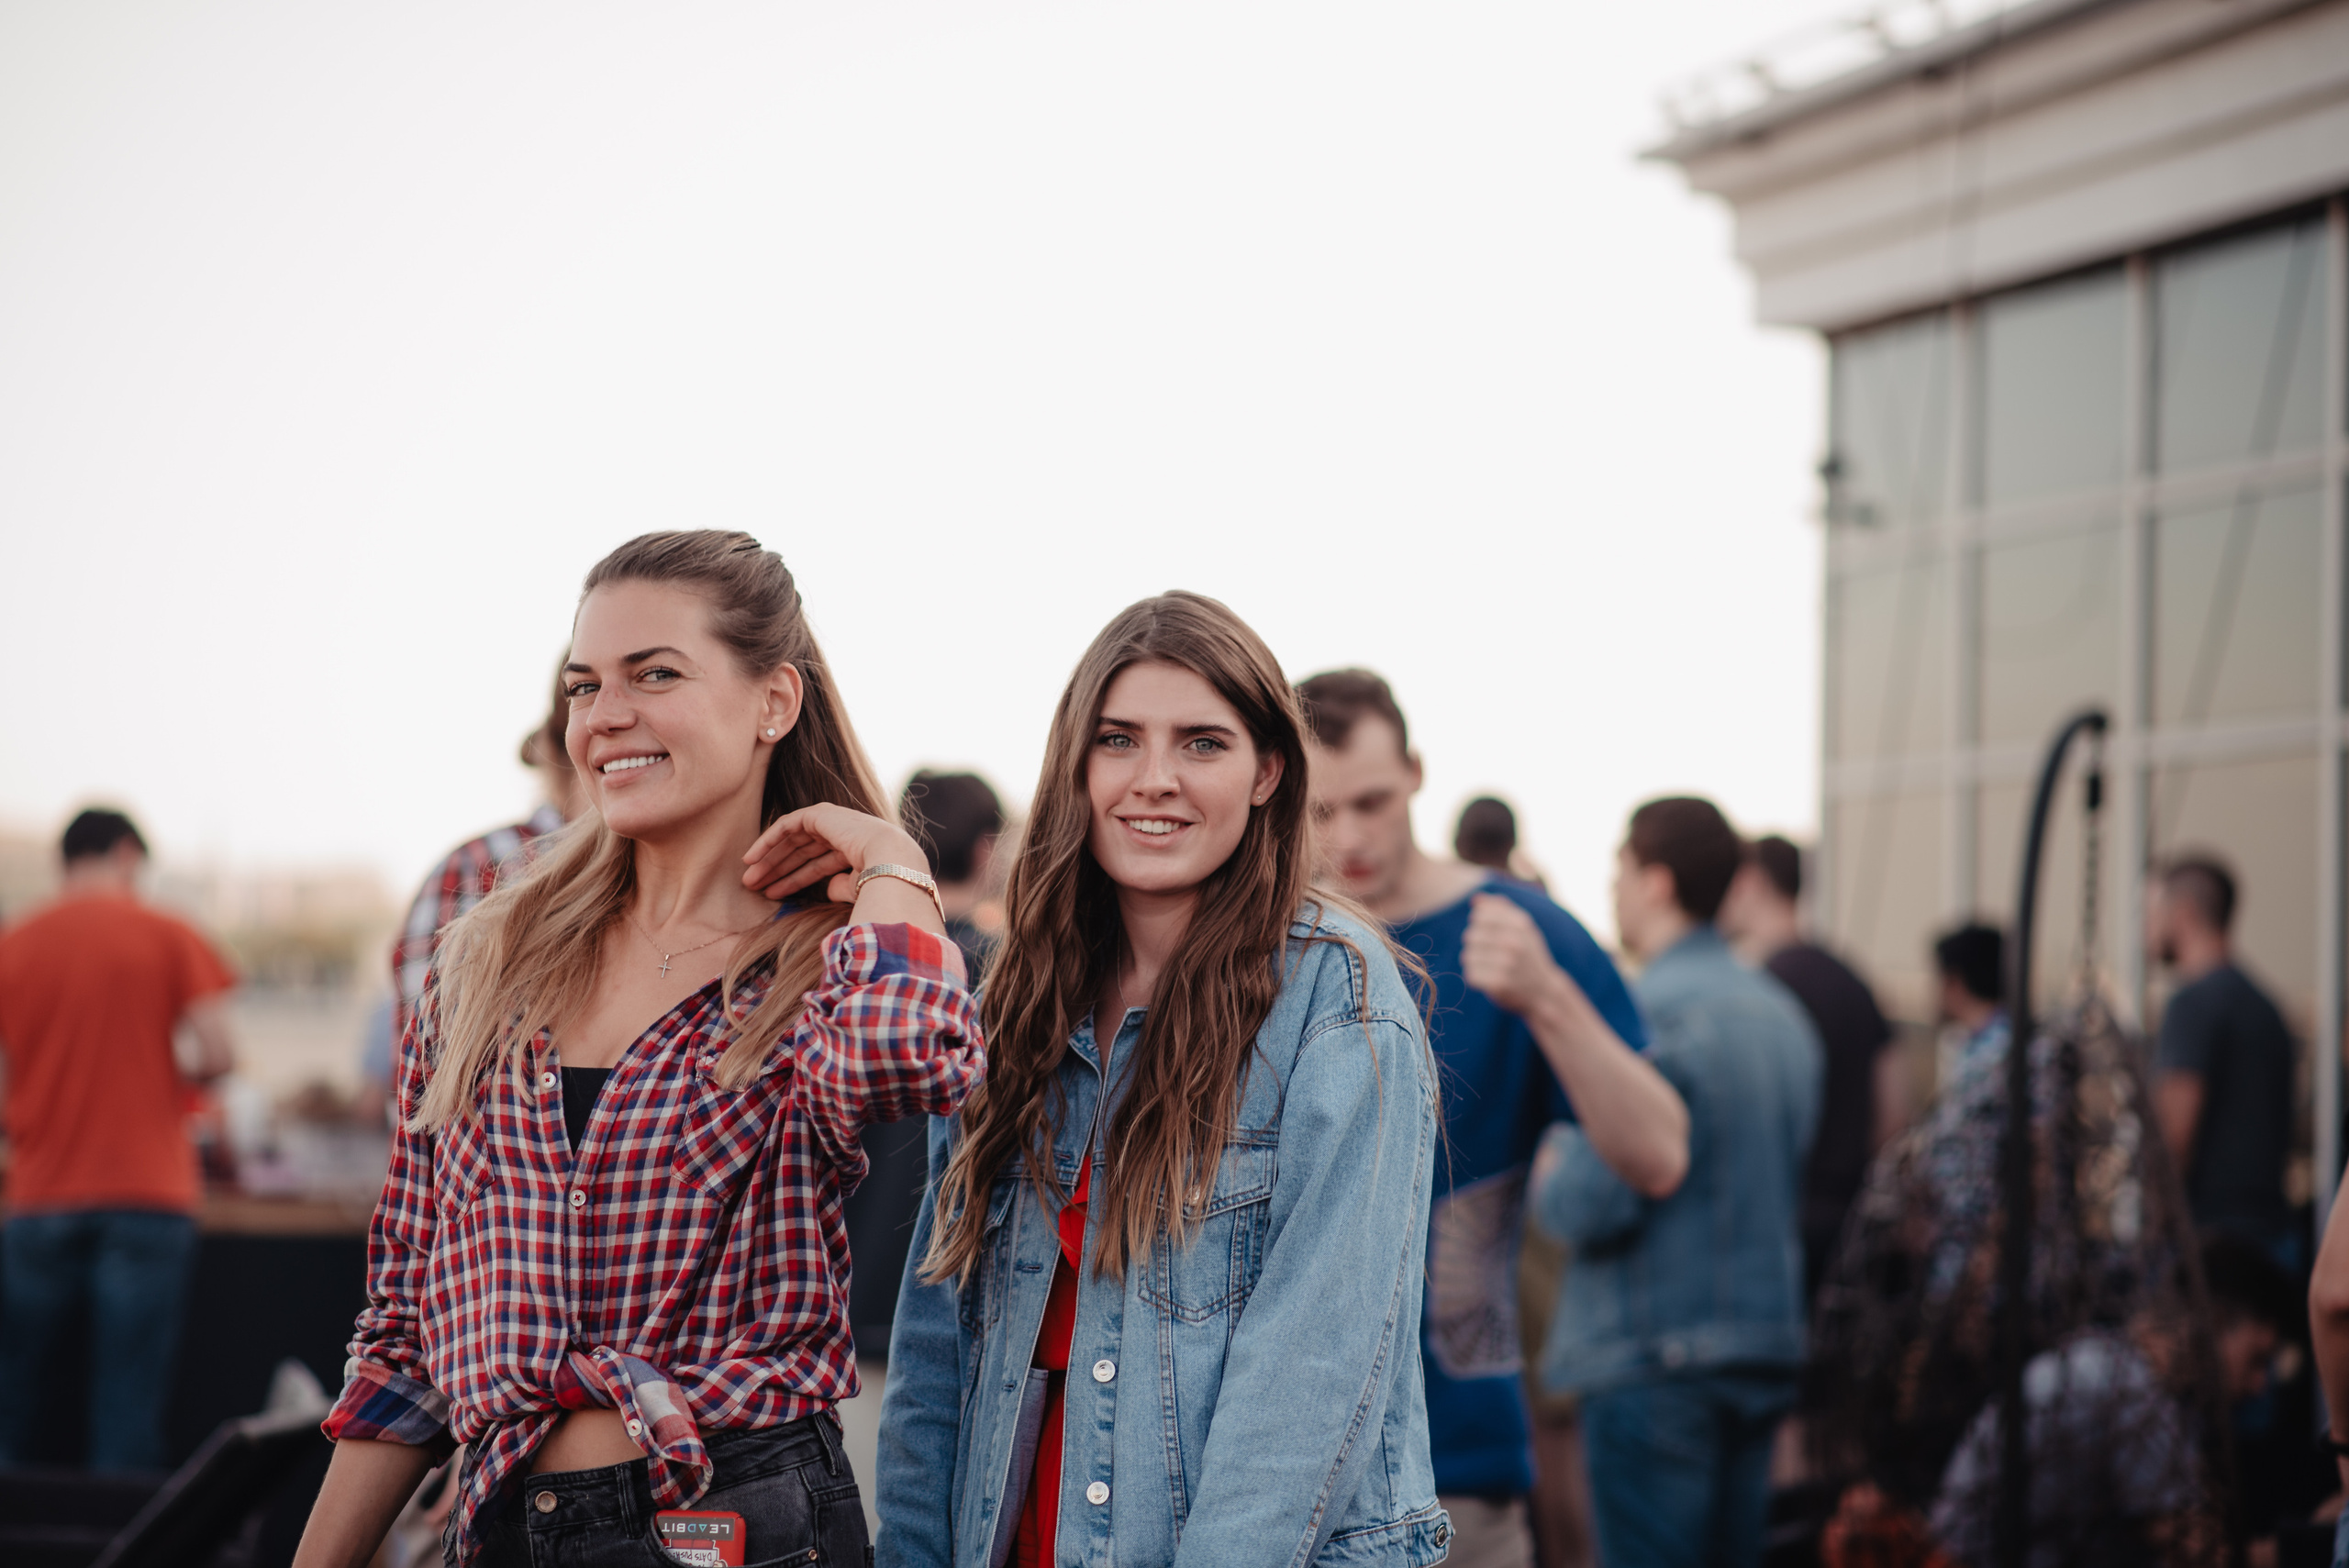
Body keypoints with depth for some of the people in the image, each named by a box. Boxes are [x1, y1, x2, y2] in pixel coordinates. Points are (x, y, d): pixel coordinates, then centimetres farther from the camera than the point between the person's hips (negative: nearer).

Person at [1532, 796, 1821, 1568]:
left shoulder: (1649, 1012, -15)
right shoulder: (1782, 1014, 12)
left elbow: (1594, 1205, -18)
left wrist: (1548, 1173, 2)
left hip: (1653, 1358, -8)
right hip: (1767, 1346, 8)